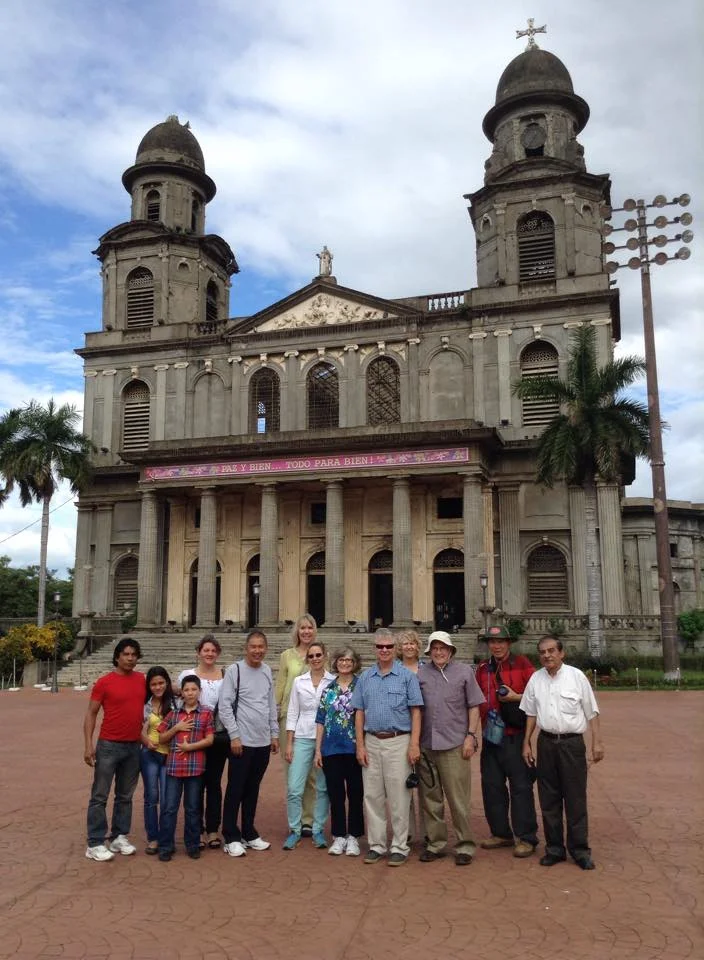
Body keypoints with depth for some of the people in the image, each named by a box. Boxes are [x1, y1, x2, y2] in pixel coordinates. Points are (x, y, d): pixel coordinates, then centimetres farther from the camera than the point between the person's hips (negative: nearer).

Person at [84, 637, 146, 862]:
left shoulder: (142, 679, 4)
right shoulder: (104, 682, -8)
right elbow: (91, 714, -6)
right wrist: (88, 745, -13)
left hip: (134, 746, 5)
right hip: (109, 745, -5)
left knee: (125, 796, 13)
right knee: (99, 796, 0)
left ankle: (119, 838, 24)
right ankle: (95, 844, 7)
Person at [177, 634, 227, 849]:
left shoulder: (226, 675, 2)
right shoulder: (187, 675, 0)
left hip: (219, 737, 1)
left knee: (214, 783, 9)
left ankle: (213, 830, 20)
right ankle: (197, 830, 17)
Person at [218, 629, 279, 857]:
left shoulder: (267, 672, 8)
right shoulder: (234, 670, -8)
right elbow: (224, 706, -10)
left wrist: (274, 734, 13)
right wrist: (235, 736, -13)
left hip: (263, 742, 5)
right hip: (242, 741, -5)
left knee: (252, 790, 14)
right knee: (235, 790, 3)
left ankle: (249, 834, 25)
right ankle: (231, 838, 13)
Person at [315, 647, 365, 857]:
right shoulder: (328, 689, 7)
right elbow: (321, 721, 8)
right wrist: (318, 750, 4)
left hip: (354, 748, -2)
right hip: (332, 749, 2)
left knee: (355, 794, 5)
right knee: (335, 794, 9)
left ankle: (353, 837, 18)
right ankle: (338, 836, 20)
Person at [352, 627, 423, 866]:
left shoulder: (407, 676, -1)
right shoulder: (365, 678, 10)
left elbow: (416, 712, -3)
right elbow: (359, 713, 10)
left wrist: (414, 744, -10)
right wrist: (360, 745, 3)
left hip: (398, 742, -3)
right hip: (371, 742, 4)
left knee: (398, 798, 1)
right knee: (372, 796, 9)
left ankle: (399, 847, 12)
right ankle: (376, 845, 21)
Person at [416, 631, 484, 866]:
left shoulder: (464, 672, 6)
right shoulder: (420, 674, 8)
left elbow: (474, 706, 5)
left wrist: (470, 736, -4)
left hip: (454, 745, -2)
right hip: (426, 745, 3)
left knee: (458, 800, -1)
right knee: (430, 798, 11)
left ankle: (465, 846, 12)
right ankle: (435, 844, 23)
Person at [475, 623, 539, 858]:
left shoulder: (522, 663, -3)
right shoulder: (483, 668, 12)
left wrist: (516, 697, -17)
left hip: (516, 736, -5)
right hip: (490, 735, 5)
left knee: (521, 786, -2)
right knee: (491, 785, 10)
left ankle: (526, 838, 8)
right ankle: (501, 833, 24)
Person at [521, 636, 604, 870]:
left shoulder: (576, 676, -5)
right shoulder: (535, 679, 4)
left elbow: (591, 712, -1)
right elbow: (531, 713, 12)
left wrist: (597, 742, -4)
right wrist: (526, 743, 10)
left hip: (572, 742, -3)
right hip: (546, 743, 3)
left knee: (575, 799, 1)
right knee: (549, 799, 9)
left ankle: (579, 850, 13)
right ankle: (554, 848, 21)